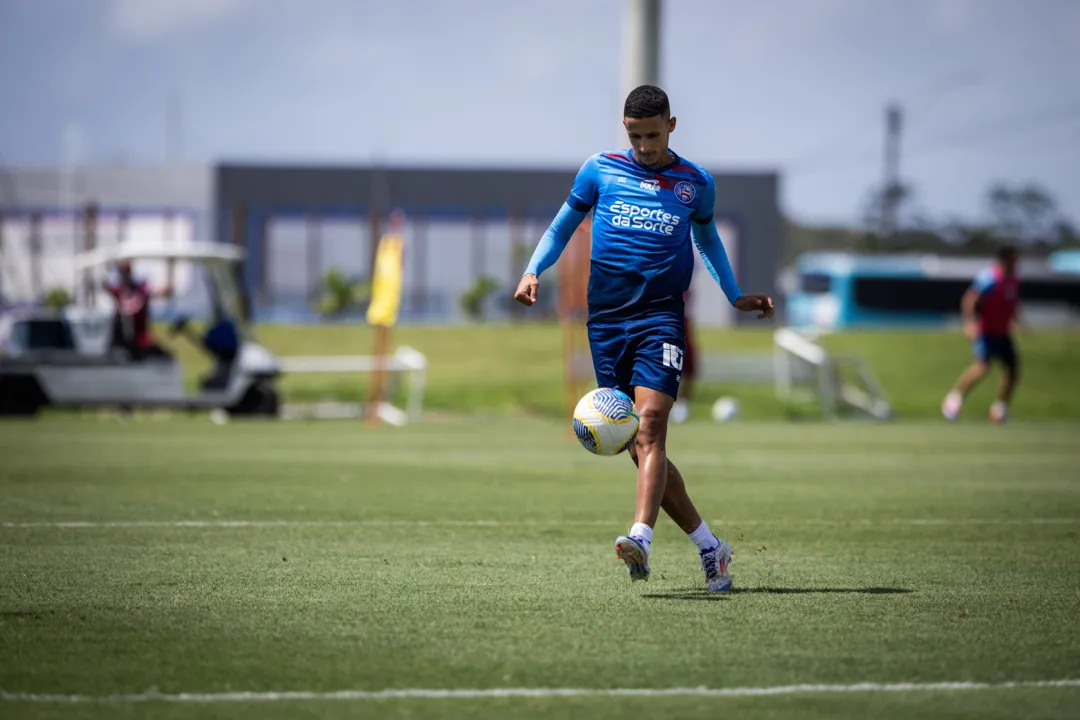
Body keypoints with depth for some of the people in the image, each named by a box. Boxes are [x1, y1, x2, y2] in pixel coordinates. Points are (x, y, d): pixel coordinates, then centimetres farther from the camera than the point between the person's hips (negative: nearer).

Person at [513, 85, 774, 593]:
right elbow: (562, 227, 17)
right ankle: (709, 546, 12)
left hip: (662, 316, -2)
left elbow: (707, 238, 28)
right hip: (607, 318, 2)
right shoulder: (600, 170, 9)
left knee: (650, 426, -22)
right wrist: (533, 271, 1)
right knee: (637, 445, 1)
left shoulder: (696, 183, 10)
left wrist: (736, 296, 22)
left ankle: (640, 540, -35)